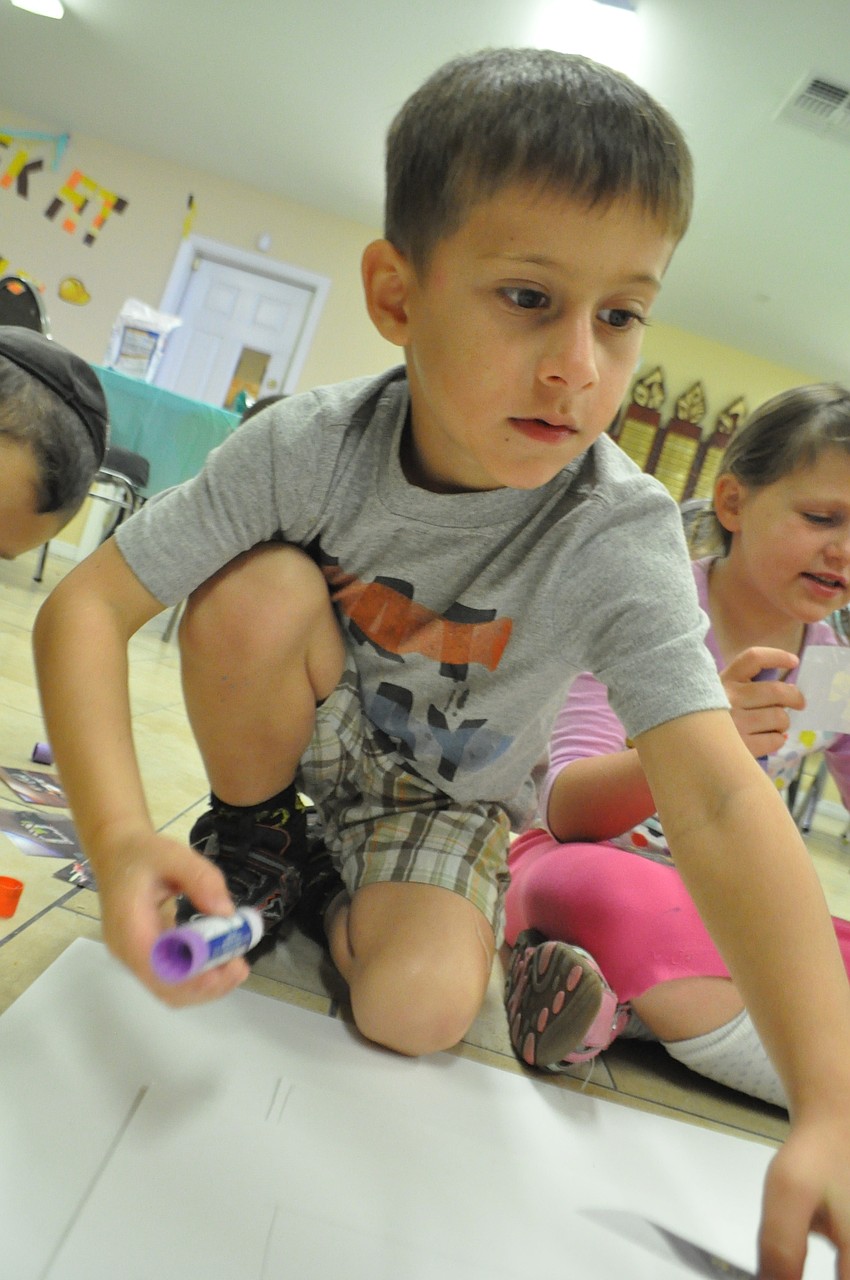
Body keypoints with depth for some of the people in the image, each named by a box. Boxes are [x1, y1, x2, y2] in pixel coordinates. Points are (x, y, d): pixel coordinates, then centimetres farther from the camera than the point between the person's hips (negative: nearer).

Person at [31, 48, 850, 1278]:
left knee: (420, 1010, -26)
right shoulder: (307, 448, -26)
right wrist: (119, 833, -40)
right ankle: (253, 838, -1)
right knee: (260, 591, -29)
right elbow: (85, 606, -24)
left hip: (447, 796, -1)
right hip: (308, 735, 1)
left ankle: (340, 898, 10)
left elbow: (718, 803, -37)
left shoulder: (622, 539, -29)